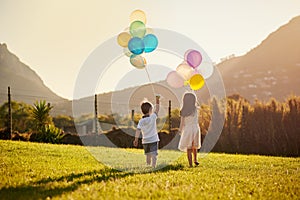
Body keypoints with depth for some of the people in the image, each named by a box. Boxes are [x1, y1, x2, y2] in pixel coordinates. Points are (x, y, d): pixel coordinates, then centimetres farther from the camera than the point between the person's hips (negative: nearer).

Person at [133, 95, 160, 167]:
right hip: (153, 140, -4)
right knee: (154, 155, -8)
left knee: (148, 155, 18)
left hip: (145, 141, 4)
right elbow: (157, 110, 2)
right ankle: (153, 166, -19)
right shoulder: (152, 117, -9)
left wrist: (136, 139, -5)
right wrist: (157, 101, 10)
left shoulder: (141, 121, -1)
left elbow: (138, 130, -7)